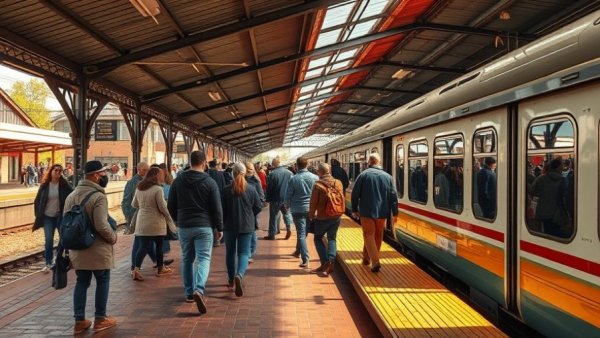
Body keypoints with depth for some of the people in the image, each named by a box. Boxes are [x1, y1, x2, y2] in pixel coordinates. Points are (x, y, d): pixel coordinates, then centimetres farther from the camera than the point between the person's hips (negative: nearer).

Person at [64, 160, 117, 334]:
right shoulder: (98, 196, -19)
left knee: (81, 282, 15)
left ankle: (79, 321, 19)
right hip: (98, 249, -7)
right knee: (102, 281, 9)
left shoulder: (71, 195, 7)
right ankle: (100, 319, 18)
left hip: (77, 249, 7)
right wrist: (113, 237, -8)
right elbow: (101, 226, -25)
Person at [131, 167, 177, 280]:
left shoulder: (139, 189, 7)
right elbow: (162, 207, -13)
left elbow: (134, 204, 17)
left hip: (142, 222, 5)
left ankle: (136, 269, -8)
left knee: (143, 246, 6)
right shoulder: (158, 189, -14)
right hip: (155, 222, -5)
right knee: (159, 245, 11)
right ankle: (160, 268, 24)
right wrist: (170, 220, -1)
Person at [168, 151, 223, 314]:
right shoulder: (210, 182, -7)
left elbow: (170, 206, 8)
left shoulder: (178, 181, 3)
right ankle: (199, 290, -21)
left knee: (187, 259, 16)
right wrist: (219, 228, 3)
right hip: (204, 226, -3)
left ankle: (189, 292, 24)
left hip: (183, 226, 4)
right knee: (203, 258, -2)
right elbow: (216, 208, -7)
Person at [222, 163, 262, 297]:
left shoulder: (226, 190, -8)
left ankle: (231, 279, 28)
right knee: (243, 253, 2)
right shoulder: (251, 189, -6)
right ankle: (239, 275, -24)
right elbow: (258, 207, 0)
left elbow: (221, 209, -5)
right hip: (247, 226, 0)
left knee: (230, 252, 18)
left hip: (230, 226, 1)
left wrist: (223, 221, 12)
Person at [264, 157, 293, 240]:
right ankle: (289, 228, 0)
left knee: (274, 216, 8)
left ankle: (271, 235, 12)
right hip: (287, 198, 3)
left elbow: (269, 188, -10)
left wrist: (268, 199, 2)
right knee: (287, 213, 21)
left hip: (276, 199, -3)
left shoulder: (272, 174, -14)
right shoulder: (289, 173, -1)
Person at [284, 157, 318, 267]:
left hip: (297, 209, -3)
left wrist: (287, 205, 14)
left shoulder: (293, 179, -10)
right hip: (311, 209, 3)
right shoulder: (315, 177, -5)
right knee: (303, 231, 21)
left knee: (301, 233, -1)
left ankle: (305, 259, -9)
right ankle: (298, 251, 38)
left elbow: (288, 195, -5)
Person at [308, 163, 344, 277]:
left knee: (318, 238, 14)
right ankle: (330, 263, 2)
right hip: (336, 217, 4)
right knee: (332, 239, 16)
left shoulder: (318, 185, -16)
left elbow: (313, 203, -10)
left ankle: (325, 263, 4)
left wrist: (311, 215, 7)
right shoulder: (338, 183, -1)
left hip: (322, 217, -4)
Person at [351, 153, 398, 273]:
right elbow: (393, 196, 1)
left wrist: (354, 209, 8)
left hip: (366, 211, -3)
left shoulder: (363, 175, -5)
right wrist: (395, 213, 5)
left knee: (369, 235, 2)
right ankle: (367, 257, 29)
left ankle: (375, 262, -12)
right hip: (382, 212, 3)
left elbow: (355, 193, -4)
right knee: (378, 236, 17)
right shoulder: (387, 176, 4)